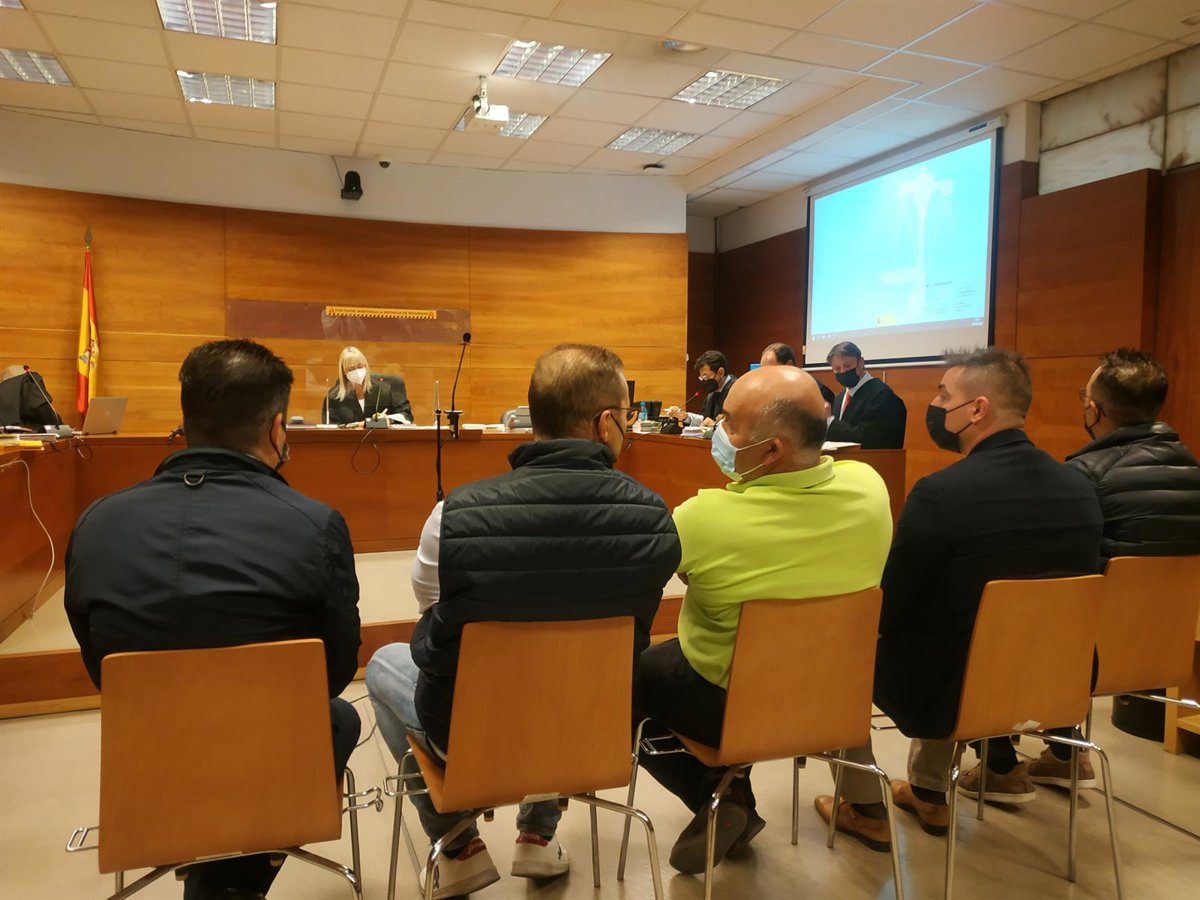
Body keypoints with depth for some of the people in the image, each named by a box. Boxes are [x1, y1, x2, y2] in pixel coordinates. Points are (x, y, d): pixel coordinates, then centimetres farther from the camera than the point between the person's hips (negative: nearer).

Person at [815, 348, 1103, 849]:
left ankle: (865, 808, 23)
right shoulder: (1079, 489, -4)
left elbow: (886, 610, -16)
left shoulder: (942, 491, -25)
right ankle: (928, 792, 39)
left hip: (948, 690, -6)